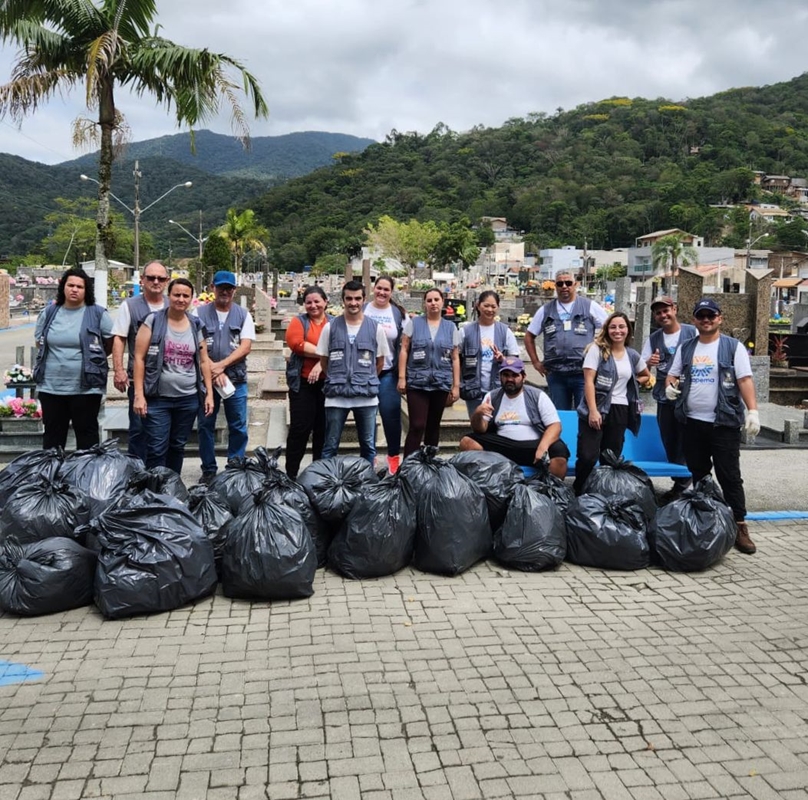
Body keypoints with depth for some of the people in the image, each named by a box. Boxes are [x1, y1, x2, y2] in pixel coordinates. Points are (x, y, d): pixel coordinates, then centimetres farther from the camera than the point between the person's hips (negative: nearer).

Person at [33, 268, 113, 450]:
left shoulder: (98, 313, -4)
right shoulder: (49, 312, 7)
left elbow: (112, 343, 2)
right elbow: (39, 342, 18)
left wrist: (92, 358, 5)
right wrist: (57, 357, 9)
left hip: (86, 387, -3)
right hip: (51, 386, 4)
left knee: (86, 432, 6)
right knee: (53, 433, 12)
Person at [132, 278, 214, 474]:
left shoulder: (196, 325, 7)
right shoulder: (153, 321, -4)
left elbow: (203, 361, 11)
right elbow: (139, 358, -6)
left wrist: (209, 393, 5)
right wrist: (139, 395, -12)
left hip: (188, 399, 4)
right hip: (157, 398, -3)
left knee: (178, 447, 13)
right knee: (156, 450, -3)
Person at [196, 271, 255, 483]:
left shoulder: (243, 315, 7)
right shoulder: (200, 313, 4)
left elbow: (246, 347, -2)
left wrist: (221, 365, -12)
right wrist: (213, 371, -14)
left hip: (236, 379, 1)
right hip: (206, 378, 0)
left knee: (238, 427, 3)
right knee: (206, 426, 6)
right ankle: (208, 470, 16)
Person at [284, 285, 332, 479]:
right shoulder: (299, 321, 5)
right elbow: (295, 343, -13)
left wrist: (321, 364, -18)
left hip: (328, 382, 2)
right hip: (303, 382, -2)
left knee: (324, 428, 9)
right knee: (300, 428, -2)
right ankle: (291, 474, 5)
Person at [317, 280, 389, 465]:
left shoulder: (375, 328, 2)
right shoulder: (330, 327, 1)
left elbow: (380, 362, 11)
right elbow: (323, 361, 9)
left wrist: (367, 382, 11)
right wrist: (335, 382, 10)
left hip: (367, 397, 1)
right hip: (336, 396, 0)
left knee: (368, 445, 10)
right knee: (330, 446, 6)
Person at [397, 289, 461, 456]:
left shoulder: (451, 327, 8)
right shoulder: (413, 323, 3)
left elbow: (455, 358, 9)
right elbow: (404, 350, 2)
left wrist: (456, 385, 4)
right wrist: (401, 377, -6)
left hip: (441, 384, 3)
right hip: (417, 383, -3)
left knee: (433, 426, 11)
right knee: (417, 426, -9)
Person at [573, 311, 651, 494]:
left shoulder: (632, 355, 12)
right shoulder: (597, 349, -3)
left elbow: (647, 376, 31)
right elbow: (588, 381, -10)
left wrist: (630, 383, 11)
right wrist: (593, 411, -19)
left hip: (620, 411, 5)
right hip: (597, 409, -5)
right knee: (588, 456, -13)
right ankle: (578, 493, 4)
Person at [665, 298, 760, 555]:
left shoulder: (733, 347, -1)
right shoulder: (685, 348, 11)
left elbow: (745, 380, -8)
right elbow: (672, 375, 18)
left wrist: (752, 411, -18)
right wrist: (670, 386, -6)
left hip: (724, 423, -4)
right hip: (693, 422, 4)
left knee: (730, 476, -4)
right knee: (698, 475, 12)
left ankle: (739, 527, 1)